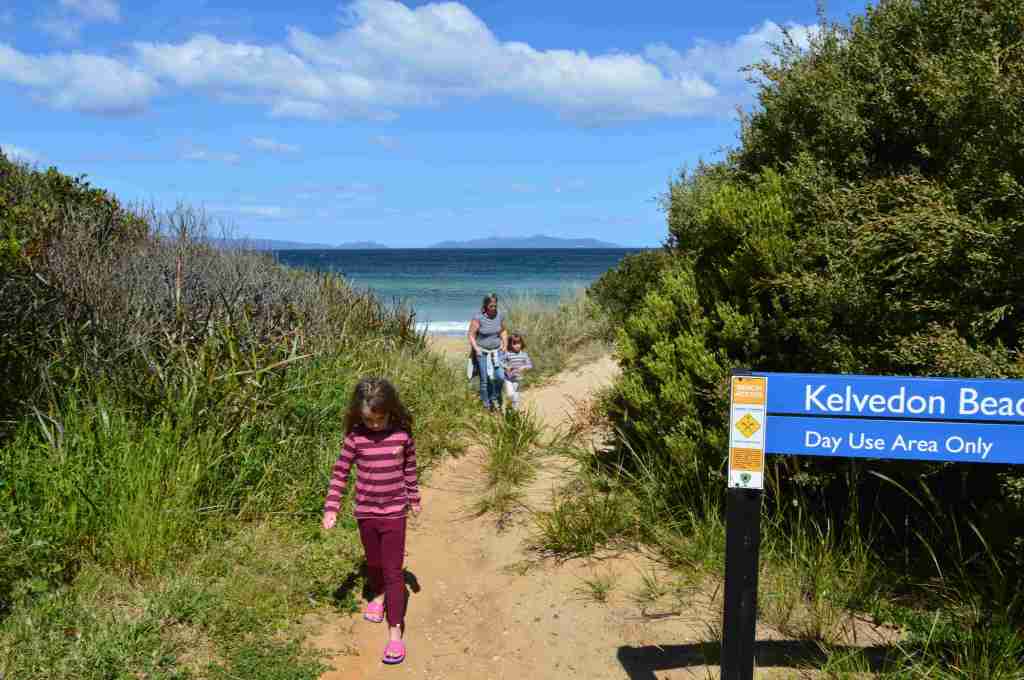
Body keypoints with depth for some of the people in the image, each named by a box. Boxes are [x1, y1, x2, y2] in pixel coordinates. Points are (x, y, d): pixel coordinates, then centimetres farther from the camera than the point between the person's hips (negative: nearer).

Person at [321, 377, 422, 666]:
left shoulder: (402, 434, -10)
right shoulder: (355, 437, -11)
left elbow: (410, 469, 4)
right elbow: (340, 473, -5)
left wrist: (414, 499, 13)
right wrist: (331, 508, -11)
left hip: (394, 512, -1)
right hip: (366, 512, 2)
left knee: (393, 570, -2)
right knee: (373, 562, 20)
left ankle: (395, 631, 1)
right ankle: (379, 595, 50)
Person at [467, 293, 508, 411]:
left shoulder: (500, 315, -5)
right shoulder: (478, 317, -18)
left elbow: (503, 331, 12)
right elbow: (471, 335, -12)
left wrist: (505, 344, 2)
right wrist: (476, 349, -22)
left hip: (496, 350, 4)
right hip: (482, 352, -3)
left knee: (500, 377, -6)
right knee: (485, 379, 0)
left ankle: (495, 397, 20)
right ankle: (487, 404, 17)